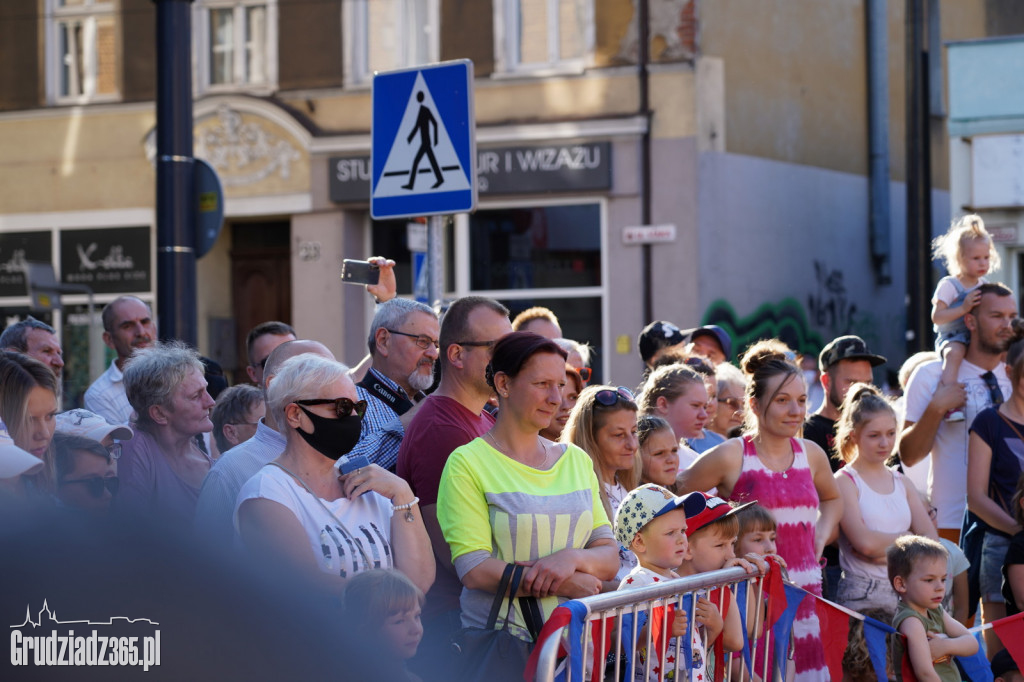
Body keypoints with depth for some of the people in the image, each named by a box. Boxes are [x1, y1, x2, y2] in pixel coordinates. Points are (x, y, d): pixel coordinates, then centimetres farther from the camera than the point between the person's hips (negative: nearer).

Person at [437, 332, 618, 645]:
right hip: (498, 641, -4)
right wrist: (567, 586, -10)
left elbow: (610, 559, 15)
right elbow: (473, 570, -8)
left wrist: (572, 558, -8)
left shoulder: (576, 460, 19)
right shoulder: (467, 463, 1)